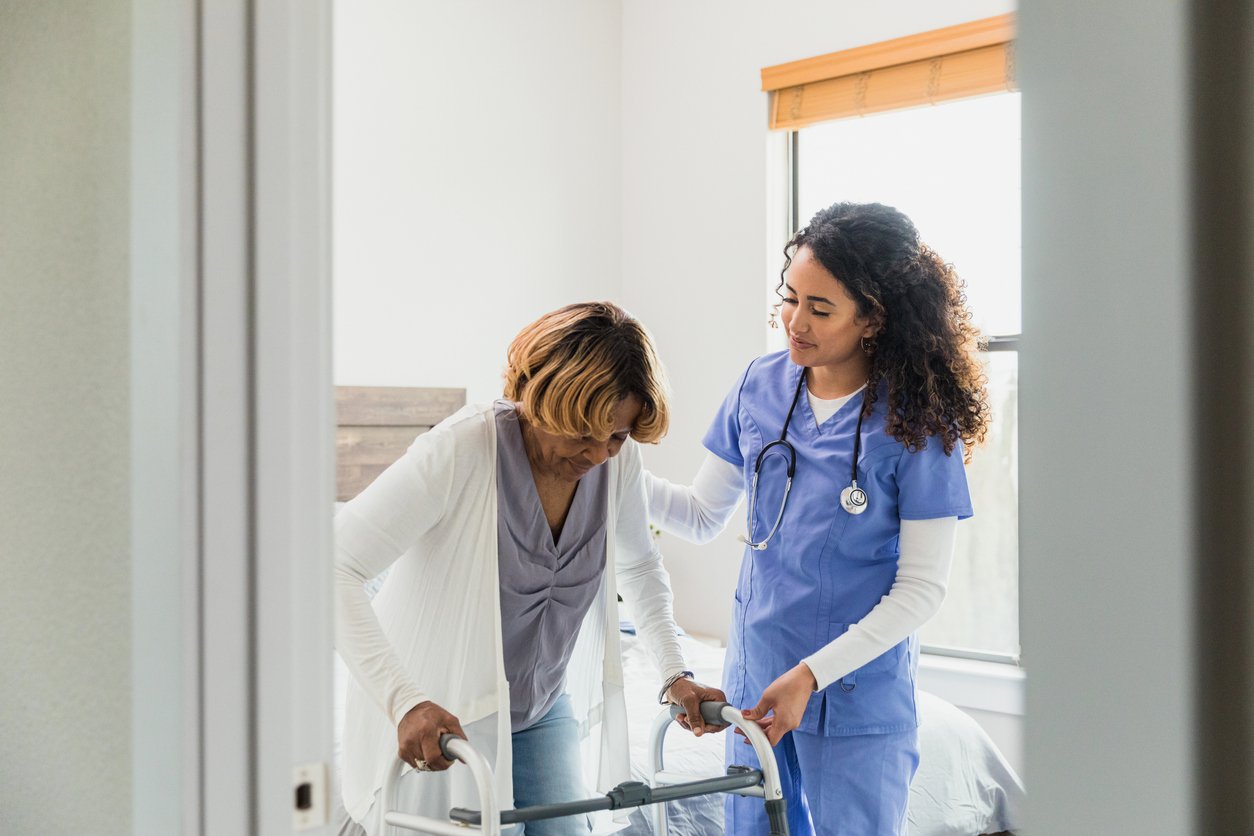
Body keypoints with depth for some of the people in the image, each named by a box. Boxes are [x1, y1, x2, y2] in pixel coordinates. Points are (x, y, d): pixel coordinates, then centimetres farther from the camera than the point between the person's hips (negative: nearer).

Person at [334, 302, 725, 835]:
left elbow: (638, 567, 12)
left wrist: (674, 673, 0)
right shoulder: (461, 451, -26)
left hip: (542, 713, 5)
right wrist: (405, 700, -38)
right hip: (438, 722, -5)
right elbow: (334, 569, -30)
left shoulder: (617, 459, -9)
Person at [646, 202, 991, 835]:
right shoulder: (761, 386, -1)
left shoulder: (918, 419, -15)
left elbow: (922, 586, -14)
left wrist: (812, 674, -20)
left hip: (859, 693, -4)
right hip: (755, 676, 5)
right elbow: (703, 515, 6)